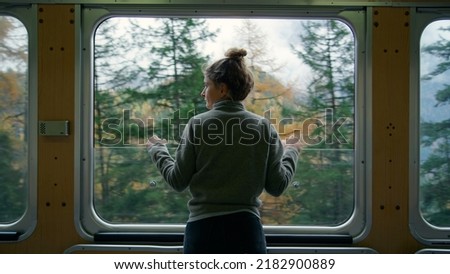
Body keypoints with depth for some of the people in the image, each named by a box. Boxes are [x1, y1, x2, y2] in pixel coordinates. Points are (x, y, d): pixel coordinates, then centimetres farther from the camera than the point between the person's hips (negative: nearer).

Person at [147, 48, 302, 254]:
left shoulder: (198, 124, -3)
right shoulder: (263, 127, 2)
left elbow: (178, 181, 1)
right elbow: (276, 186, 2)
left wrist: (158, 151, 18)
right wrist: (291, 153, 20)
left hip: (204, 230, -1)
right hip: (247, 230, 1)